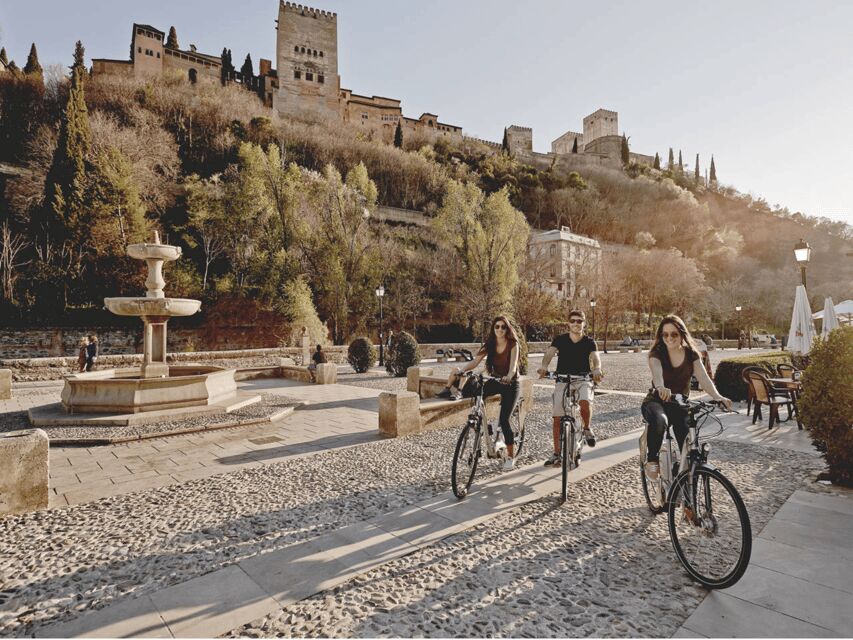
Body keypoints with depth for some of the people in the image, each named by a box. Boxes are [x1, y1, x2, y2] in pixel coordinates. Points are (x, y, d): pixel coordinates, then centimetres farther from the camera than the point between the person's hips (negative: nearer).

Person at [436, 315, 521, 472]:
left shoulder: (513, 344, -13)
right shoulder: (489, 344, -2)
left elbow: (513, 365, -29)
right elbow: (474, 362, -13)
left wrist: (508, 376, -50)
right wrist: (460, 370, -31)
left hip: (510, 383, -5)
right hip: (495, 381, 5)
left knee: (504, 420, -12)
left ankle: (510, 455, 3)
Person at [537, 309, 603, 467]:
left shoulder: (589, 342, 0)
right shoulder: (560, 340, -1)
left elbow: (595, 357, -19)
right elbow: (549, 353, -19)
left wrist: (596, 369, -42)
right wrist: (544, 366, -41)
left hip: (583, 380, -1)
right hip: (562, 380, 1)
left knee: (585, 401, -32)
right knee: (557, 417, -5)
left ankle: (587, 428, 0)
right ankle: (557, 454, 9)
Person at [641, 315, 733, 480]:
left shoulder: (691, 354, -3)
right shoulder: (657, 353, -12)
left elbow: (703, 377, -18)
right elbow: (656, 372, -34)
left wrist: (718, 397, -38)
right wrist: (661, 388, -57)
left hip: (681, 403, 3)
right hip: (657, 400, -2)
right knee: (659, 420, -37)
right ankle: (652, 459, -13)